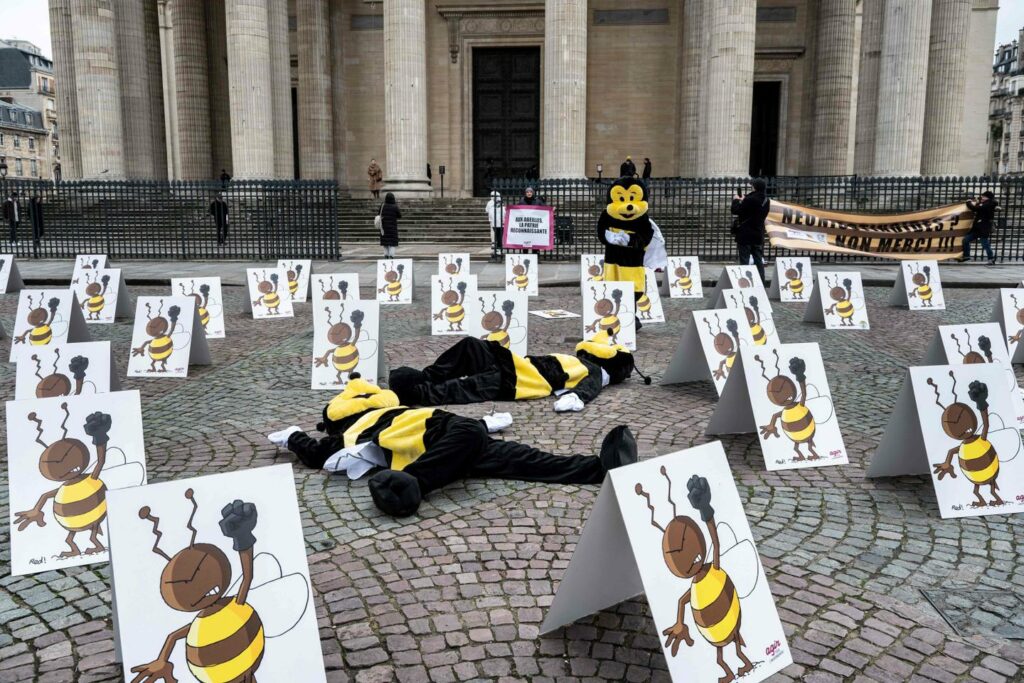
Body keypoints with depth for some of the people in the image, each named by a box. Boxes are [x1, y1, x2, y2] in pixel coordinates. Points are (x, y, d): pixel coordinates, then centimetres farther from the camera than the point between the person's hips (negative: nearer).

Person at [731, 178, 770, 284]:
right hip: (759, 235, 7)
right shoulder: (766, 200, 4)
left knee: (744, 261, -1)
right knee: (759, 261, 10)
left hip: (745, 235, -7)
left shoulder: (750, 199, -19)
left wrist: (736, 200, 5)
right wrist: (743, 201, 16)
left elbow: (735, 211, -11)